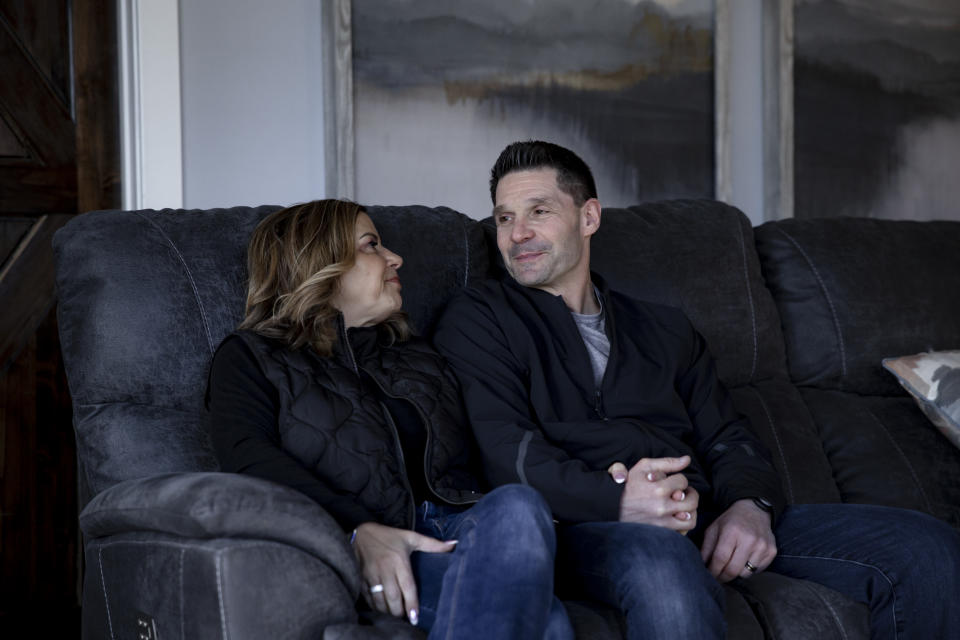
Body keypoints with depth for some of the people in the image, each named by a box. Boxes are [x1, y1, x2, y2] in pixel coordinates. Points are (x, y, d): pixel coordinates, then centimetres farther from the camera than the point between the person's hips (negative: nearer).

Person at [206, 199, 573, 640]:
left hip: (457, 526, 5)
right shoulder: (251, 356, 17)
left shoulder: (417, 356, 35)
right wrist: (359, 532, -21)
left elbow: (470, 461, 25)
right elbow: (249, 458, -4)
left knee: (517, 505, -35)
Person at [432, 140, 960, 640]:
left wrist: (750, 504, -8)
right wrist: (618, 502, -21)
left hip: (701, 514, 5)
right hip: (581, 527, -5)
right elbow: (508, 452, -3)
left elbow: (725, 437, 17)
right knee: (663, 562, -44)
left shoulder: (665, 329, 28)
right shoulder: (478, 319, 12)